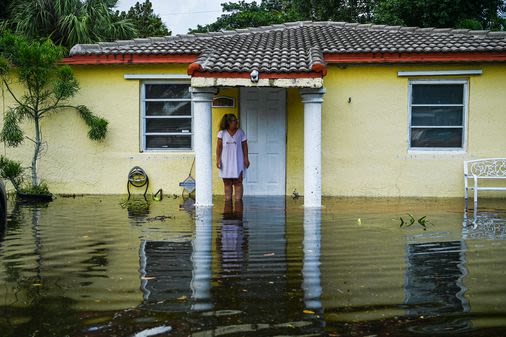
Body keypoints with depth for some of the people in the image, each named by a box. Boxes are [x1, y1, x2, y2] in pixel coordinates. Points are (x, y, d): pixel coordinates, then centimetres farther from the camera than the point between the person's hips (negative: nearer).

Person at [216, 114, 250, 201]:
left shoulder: (241, 132, 3)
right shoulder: (222, 133, 2)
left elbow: (245, 146, 4)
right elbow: (219, 147, 2)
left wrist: (246, 159, -4)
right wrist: (218, 159, -5)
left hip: (238, 162, 0)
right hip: (226, 163, 1)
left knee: (238, 183, -4)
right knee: (227, 183, 4)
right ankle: (228, 202, 9)